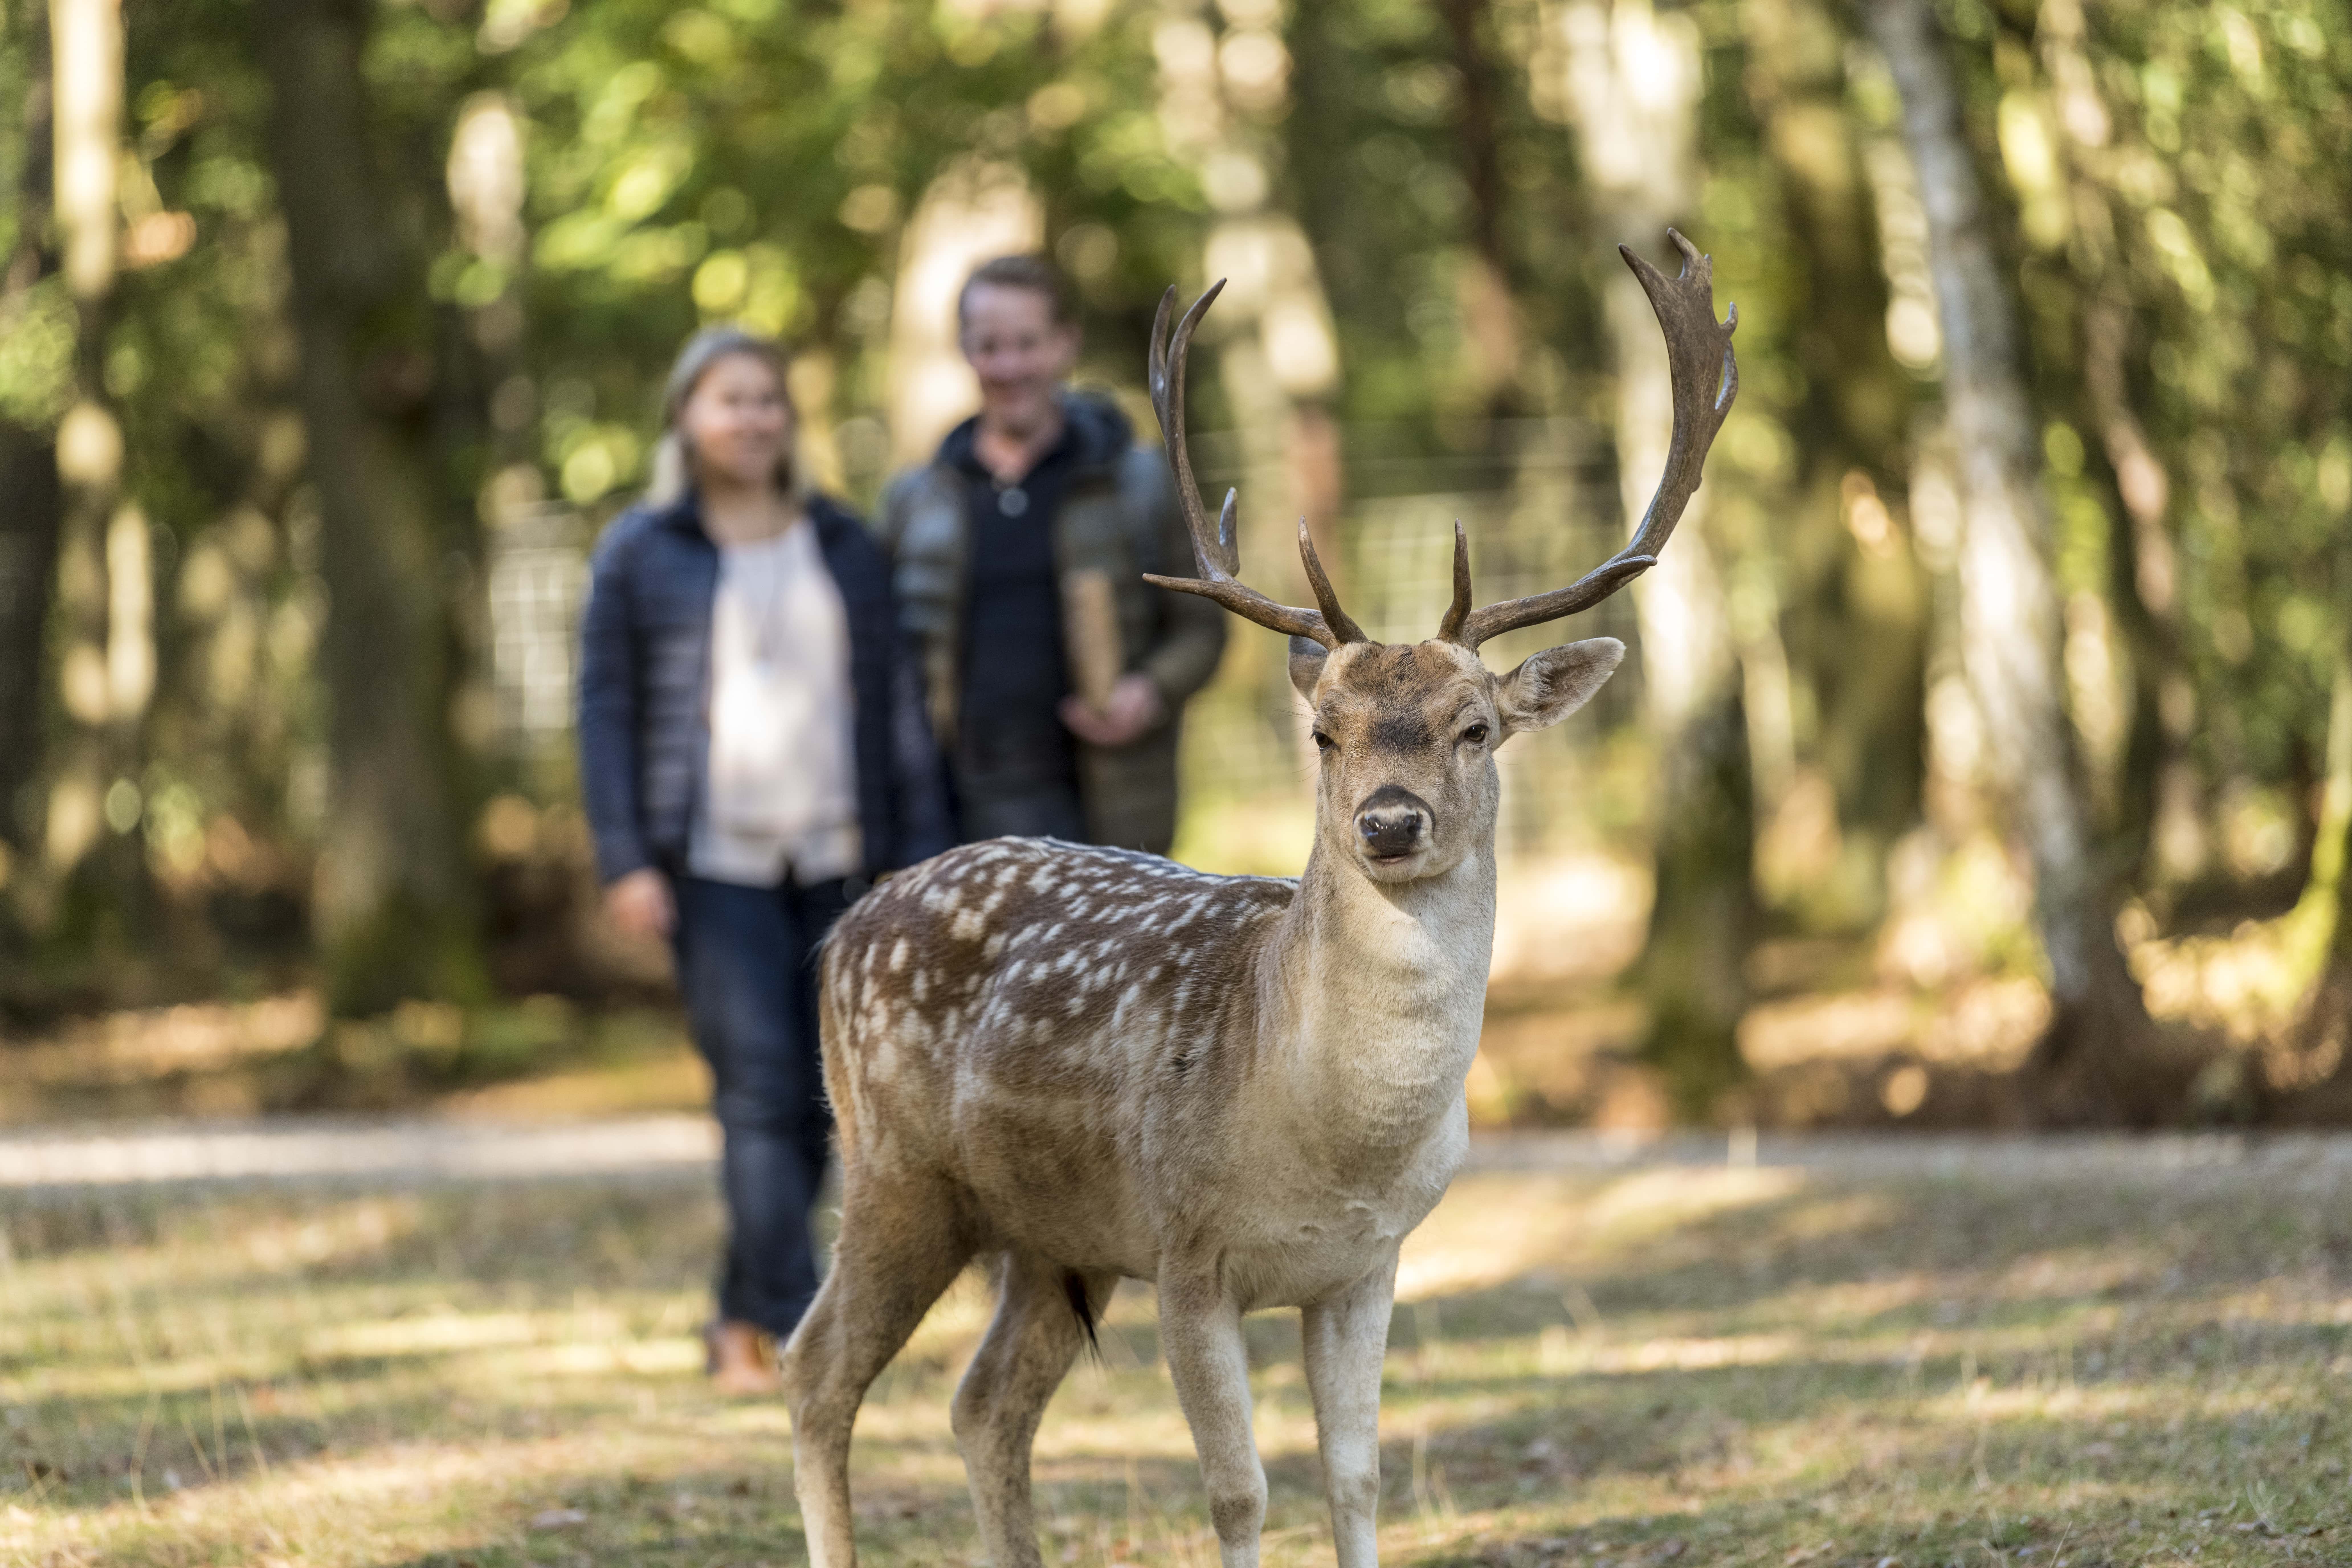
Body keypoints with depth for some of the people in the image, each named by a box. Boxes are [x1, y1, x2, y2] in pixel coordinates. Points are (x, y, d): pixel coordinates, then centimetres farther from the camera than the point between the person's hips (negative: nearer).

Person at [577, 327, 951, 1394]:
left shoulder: (843, 548, 10)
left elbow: (895, 706, 10)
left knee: (811, 1104, 3)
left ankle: (742, 1325, 16)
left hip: (837, 861, 3)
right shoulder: (640, 554, 3)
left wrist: (921, 855, 3)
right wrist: (624, 863, -9)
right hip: (714, 865, -3)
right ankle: (805, 1330, -17)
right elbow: (607, 713, 0)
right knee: (757, 1087, -13)